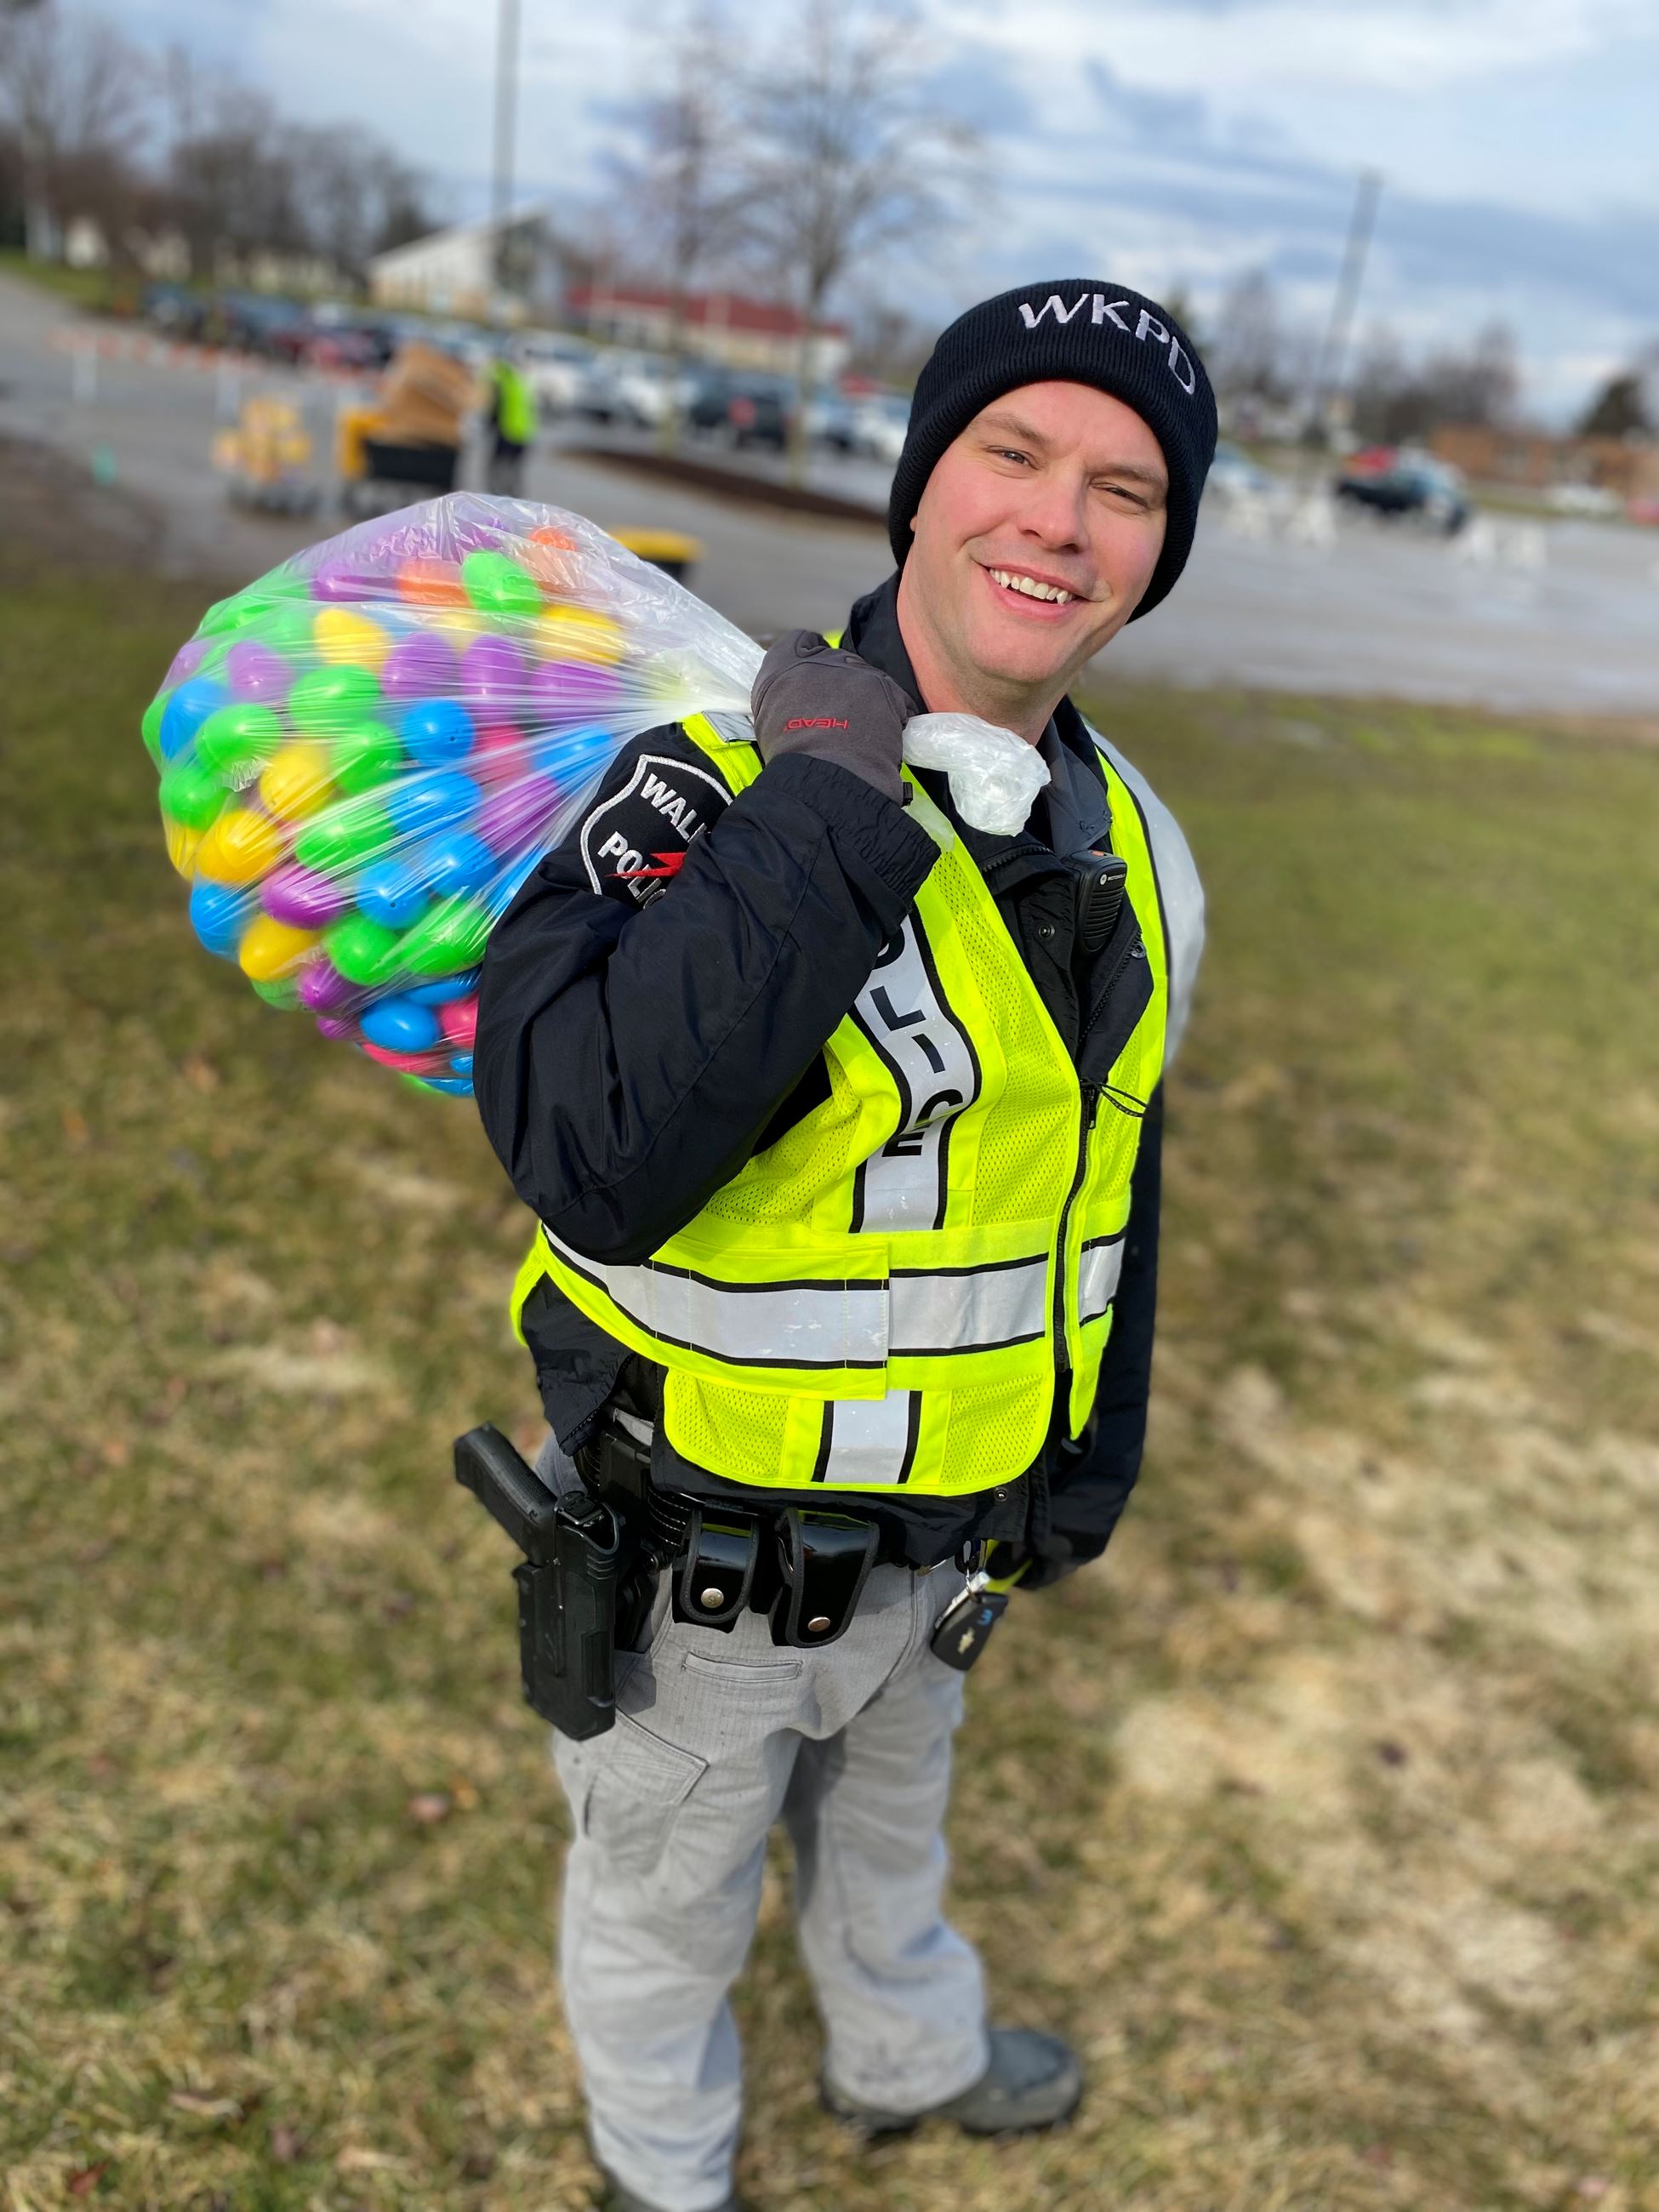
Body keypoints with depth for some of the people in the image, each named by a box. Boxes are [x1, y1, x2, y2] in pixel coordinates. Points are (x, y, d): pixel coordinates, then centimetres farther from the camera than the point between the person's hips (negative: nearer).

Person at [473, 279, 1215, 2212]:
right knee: (664, 1905, 24)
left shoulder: (1134, 855, -5)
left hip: (934, 1539, 6)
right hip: (693, 1554, -5)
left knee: (889, 1826, 35)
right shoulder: (717, 782, -27)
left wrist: (1091, 1466, 14)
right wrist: (835, 815, -40)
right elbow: (589, 1156, -43)